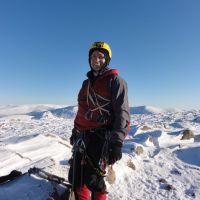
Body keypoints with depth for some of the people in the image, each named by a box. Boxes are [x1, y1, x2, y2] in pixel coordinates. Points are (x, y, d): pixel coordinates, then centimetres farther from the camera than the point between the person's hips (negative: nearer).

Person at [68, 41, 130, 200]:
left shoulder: (115, 81, -4)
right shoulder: (86, 83, 17)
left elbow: (122, 112, -12)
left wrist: (117, 142, -19)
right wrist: (75, 132, 22)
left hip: (101, 137, -7)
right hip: (82, 136, 7)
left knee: (93, 180, -3)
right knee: (76, 178, 12)